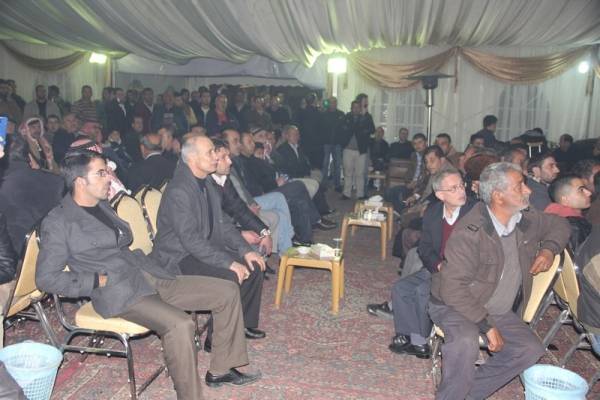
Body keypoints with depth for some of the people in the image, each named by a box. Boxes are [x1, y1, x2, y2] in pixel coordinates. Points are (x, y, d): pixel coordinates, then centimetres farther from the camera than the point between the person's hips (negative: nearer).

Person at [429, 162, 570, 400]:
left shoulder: (527, 219, -5)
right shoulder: (469, 231, -27)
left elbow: (559, 224, 19)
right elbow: (453, 288, -29)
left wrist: (549, 249, -2)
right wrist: (487, 326, -28)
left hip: (498, 310, 7)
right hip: (455, 306, -7)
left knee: (530, 350, -8)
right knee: (466, 341, -35)